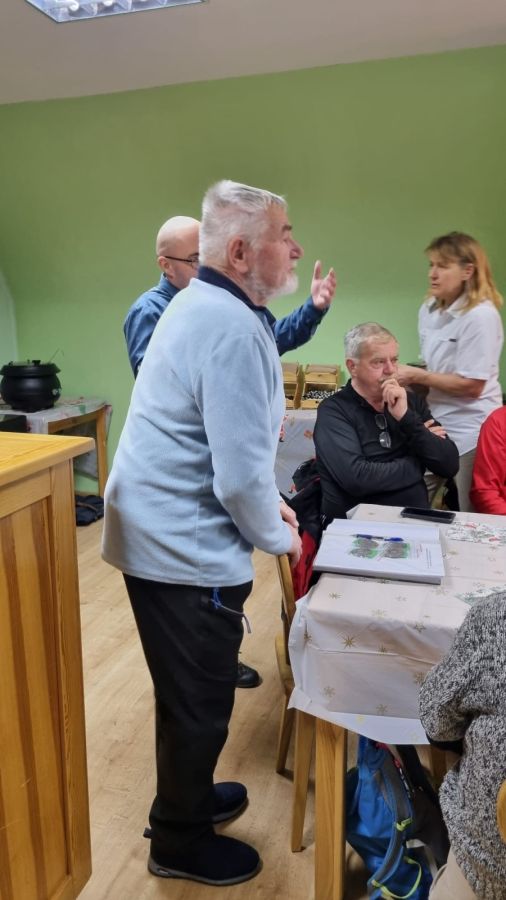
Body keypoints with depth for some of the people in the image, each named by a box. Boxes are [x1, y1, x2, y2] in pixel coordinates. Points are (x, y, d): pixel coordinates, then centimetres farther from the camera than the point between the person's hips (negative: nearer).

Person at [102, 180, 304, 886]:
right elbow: (240, 479, -26)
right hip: (187, 551, -10)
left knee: (191, 691, 26)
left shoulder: (202, 306, 10)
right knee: (199, 704, 10)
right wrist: (280, 537, -7)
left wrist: (269, 502, 15)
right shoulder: (234, 329, -23)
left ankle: (186, 795, 47)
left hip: (160, 536, 10)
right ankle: (180, 843, 33)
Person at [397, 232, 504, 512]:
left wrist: (417, 376, -13)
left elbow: (472, 385, -17)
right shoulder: (429, 310, 7)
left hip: (469, 433, -7)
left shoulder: (481, 315, -15)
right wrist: (407, 379, 2)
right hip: (436, 424, 7)